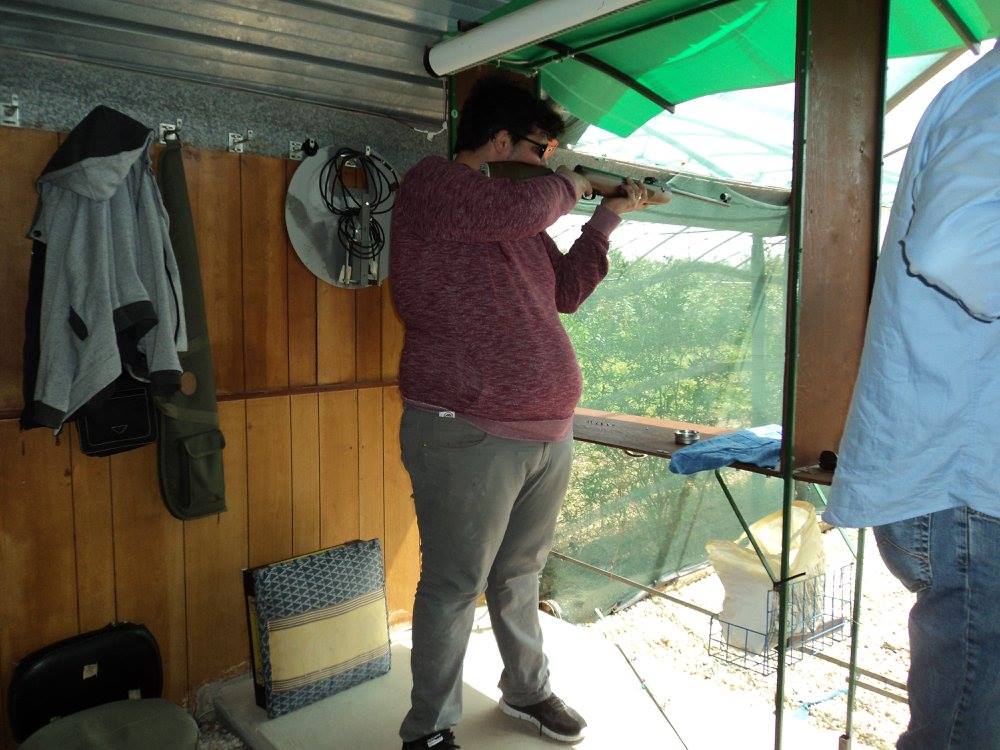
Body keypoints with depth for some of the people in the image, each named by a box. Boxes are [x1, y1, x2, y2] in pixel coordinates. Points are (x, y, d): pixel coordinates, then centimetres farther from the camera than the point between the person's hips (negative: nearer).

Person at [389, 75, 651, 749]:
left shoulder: (519, 215, 20)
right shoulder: (434, 181, -6)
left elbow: (565, 291, 21)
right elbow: (524, 207, -22)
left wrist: (609, 215, 18)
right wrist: (570, 183, -1)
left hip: (550, 432, 8)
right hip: (468, 435, -8)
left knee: (521, 574, 21)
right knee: (454, 587, 3)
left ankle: (527, 688, 40)